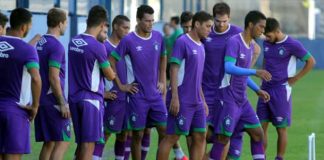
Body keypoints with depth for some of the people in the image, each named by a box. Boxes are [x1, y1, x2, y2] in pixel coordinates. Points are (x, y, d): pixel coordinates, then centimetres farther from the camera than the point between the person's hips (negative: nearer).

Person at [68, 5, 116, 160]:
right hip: (91, 99, -7)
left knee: (81, 142, 15)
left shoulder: (73, 42, 6)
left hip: (74, 97, 7)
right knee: (88, 143, -4)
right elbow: (110, 76, -6)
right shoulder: (97, 47, -15)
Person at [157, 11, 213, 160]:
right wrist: (174, 97, -20)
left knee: (200, 137, 5)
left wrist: (203, 100, 21)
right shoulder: (182, 42, -10)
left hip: (197, 102, 8)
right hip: (182, 101, -8)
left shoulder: (201, 46, 15)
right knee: (172, 137, -5)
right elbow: (174, 69, -14)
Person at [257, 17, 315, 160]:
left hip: (281, 91, -6)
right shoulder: (267, 43, 8)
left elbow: (311, 61, -5)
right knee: (261, 126, 4)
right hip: (266, 89, 6)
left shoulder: (292, 45, -11)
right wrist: (263, 79, 13)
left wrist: (295, 79, -6)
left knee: (281, 128, -1)